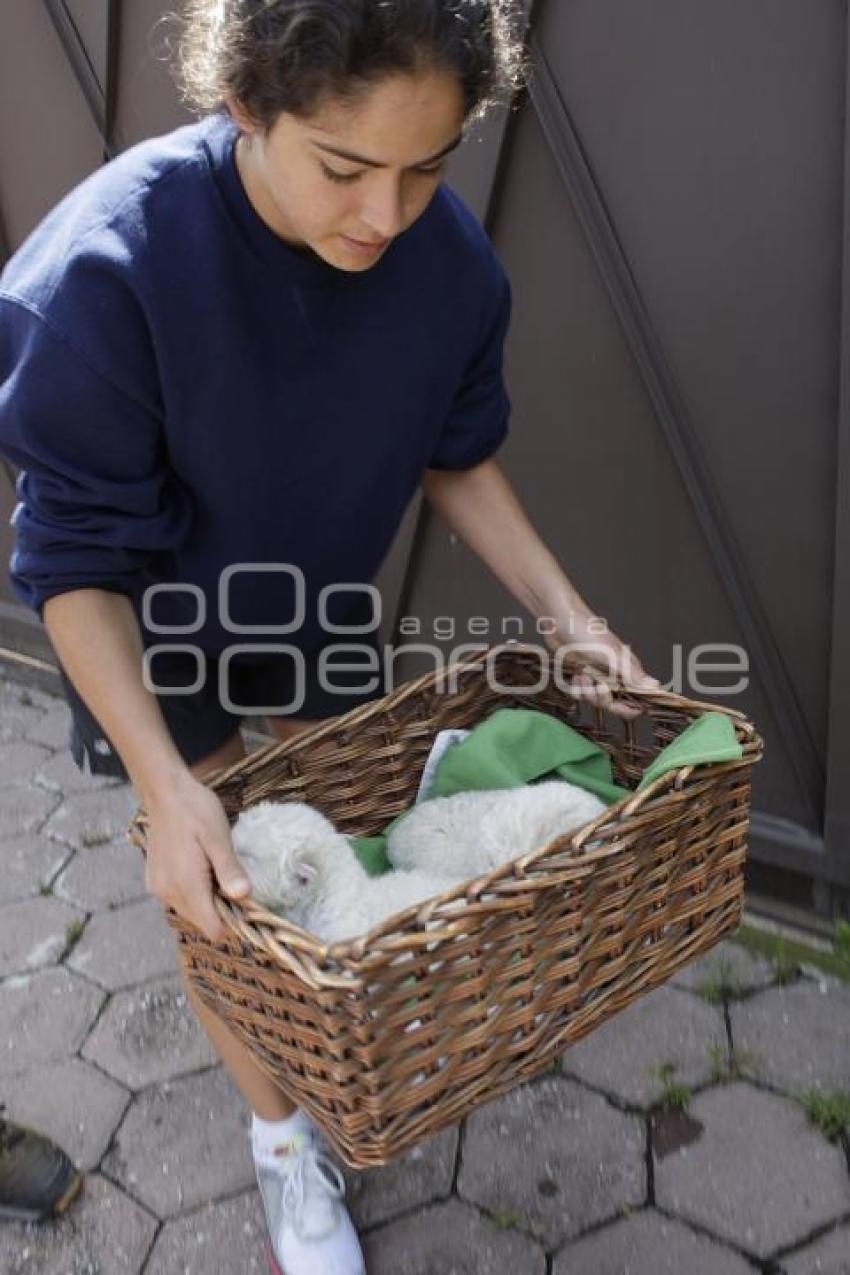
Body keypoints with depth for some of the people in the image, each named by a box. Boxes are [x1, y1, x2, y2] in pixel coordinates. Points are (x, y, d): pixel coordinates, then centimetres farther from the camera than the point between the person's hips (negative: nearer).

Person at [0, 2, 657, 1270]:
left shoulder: (453, 259, -24)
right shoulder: (110, 265, -37)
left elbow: (456, 455, -5)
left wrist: (567, 614, -13)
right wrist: (166, 785, -36)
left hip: (322, 601, 4)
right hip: (162, 624, -3)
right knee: (225, 895, 7)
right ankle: (284, 1141, 33)